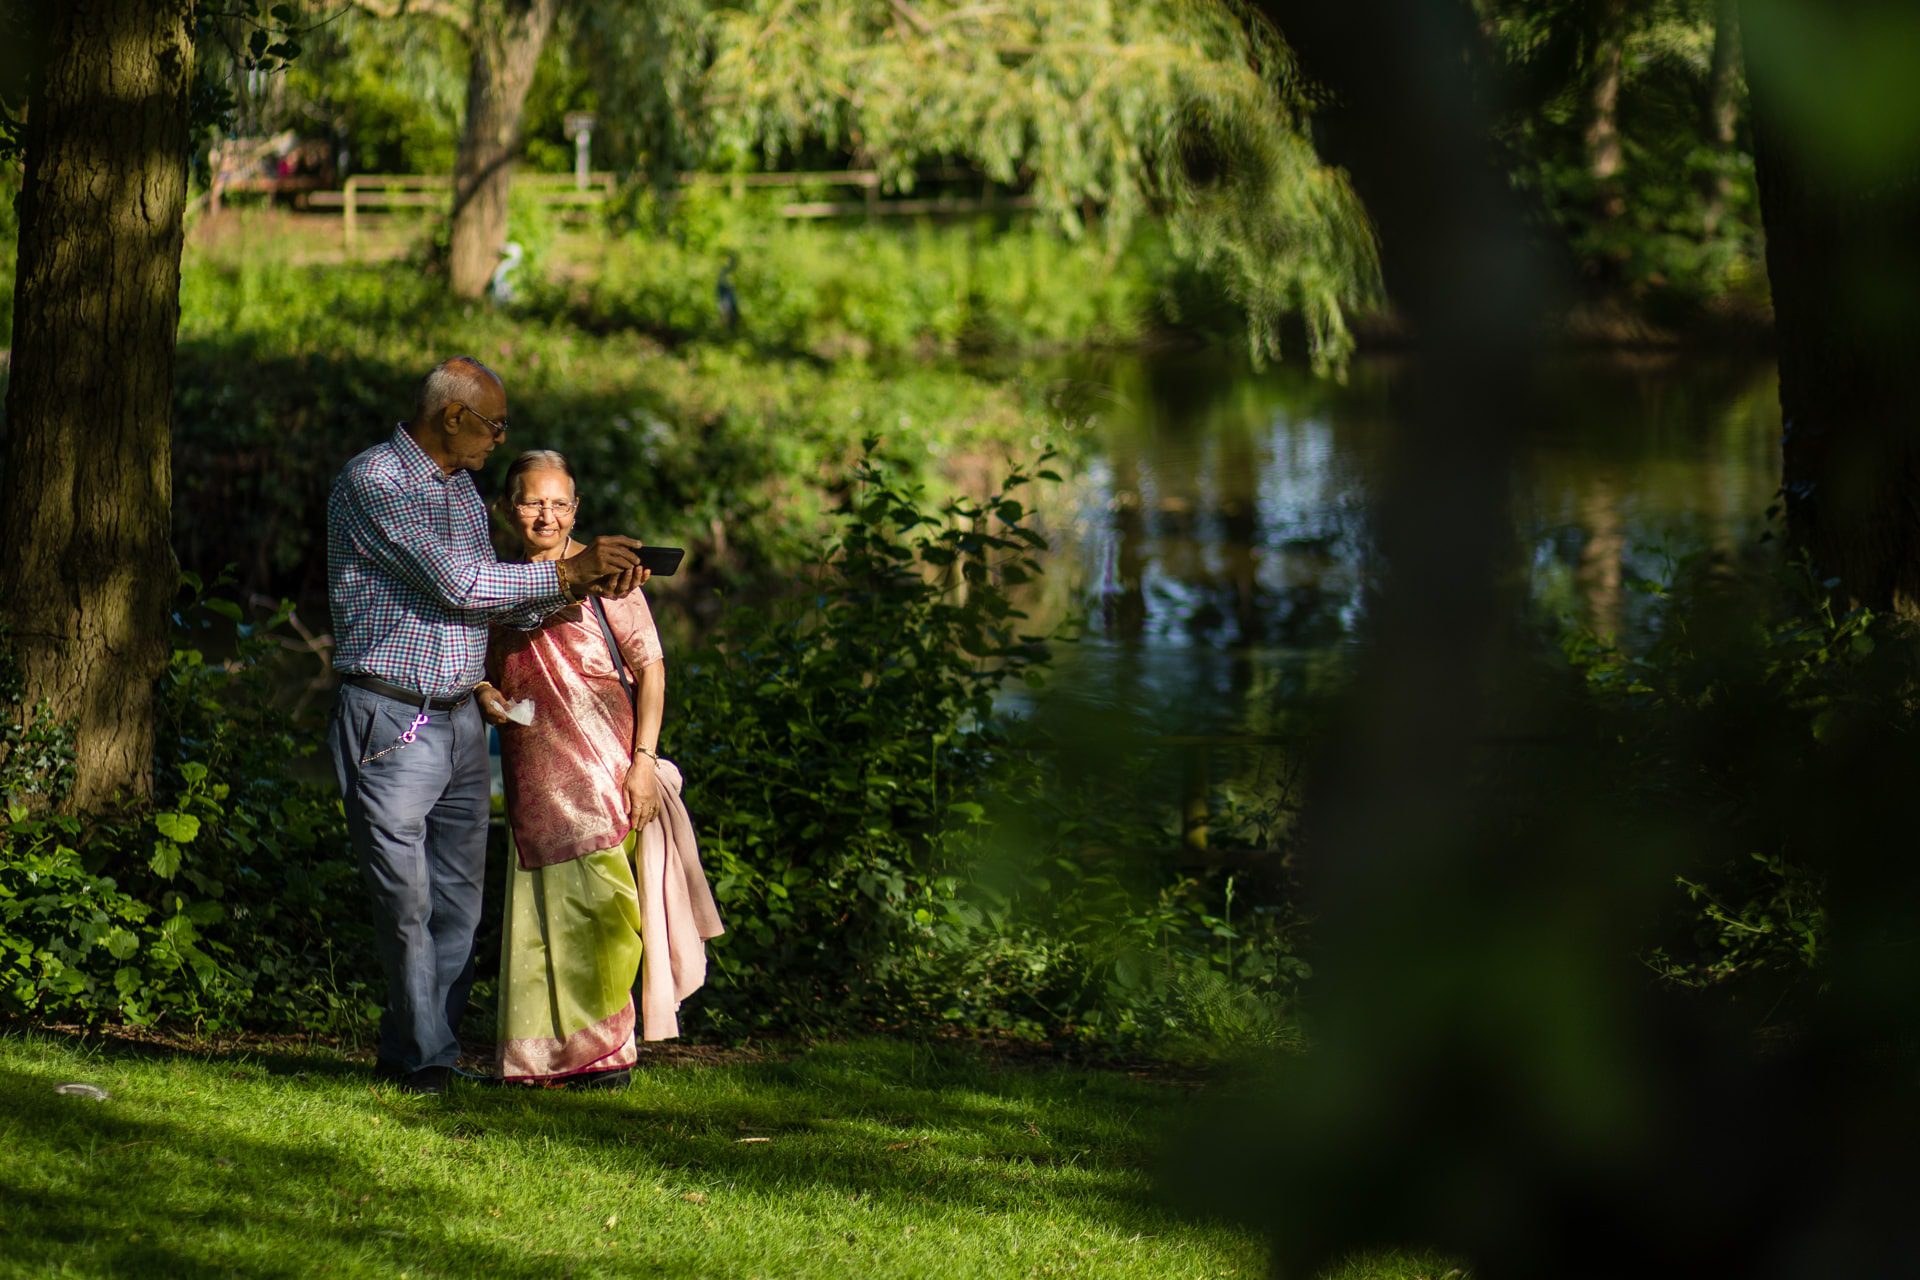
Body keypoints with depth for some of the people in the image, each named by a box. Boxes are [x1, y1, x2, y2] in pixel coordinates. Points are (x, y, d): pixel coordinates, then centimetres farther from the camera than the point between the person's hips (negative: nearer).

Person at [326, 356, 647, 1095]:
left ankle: (409, 1052, 15)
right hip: (391, 721, -8)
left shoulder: (463, 492, 16)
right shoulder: (372, 483, -13)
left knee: (457, 902, 7)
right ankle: (425, 1058, 5)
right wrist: (567, 570, -11)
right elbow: (457, 586, -17)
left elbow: (492, 603, 14)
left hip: (459, 721, 8)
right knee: (406, 903, -4)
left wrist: (582, 588, 0)